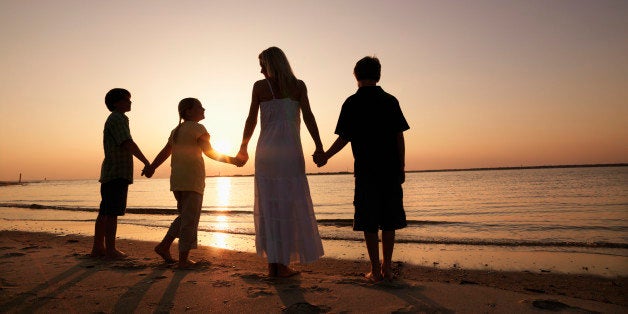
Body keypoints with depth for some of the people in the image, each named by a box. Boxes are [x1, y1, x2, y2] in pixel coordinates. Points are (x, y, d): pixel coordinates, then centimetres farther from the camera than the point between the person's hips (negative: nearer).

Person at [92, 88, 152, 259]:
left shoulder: (116, 119, 23)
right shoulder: (117, 119, -8)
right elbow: (128, 144, -18)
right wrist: (147, 163, -13)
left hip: (109, 174, 10)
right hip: (117, 173, -10)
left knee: (104, 213, 11)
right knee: (112, 213, -7)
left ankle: (98, 248, 16)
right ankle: (110, 249, -3)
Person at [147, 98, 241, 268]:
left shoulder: (176, 131, 18)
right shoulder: (197, 128, -6)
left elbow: (164, 153, 19)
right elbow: (210, 152, -12)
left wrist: (151, 168, 25)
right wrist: (232, 160, -6)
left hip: (176, 180, 8)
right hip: (192, 179, -8)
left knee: (184, 215, 20)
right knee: (190, 218, -2)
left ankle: (164, 246, 17)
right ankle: (184, 258, 2)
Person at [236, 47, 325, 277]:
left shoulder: (260, 86, 5)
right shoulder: (298, 85, 5)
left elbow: (251, 120, 6)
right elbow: (308, 116, -3)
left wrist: (243, 147, 18)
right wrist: (319, 146, -2)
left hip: (266, 151, 1)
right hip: (290, 150, -1)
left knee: (268, 206, 6)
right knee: (291, 205, 4)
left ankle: (273, 263, 8)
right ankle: (283, 264, 5)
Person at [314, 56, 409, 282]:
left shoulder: (352, 103, -2)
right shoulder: (391, 101, 7)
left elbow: (344, 138, -4)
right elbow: (400, 136, 4)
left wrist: (325, 156, 10)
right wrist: (401, 167, 10)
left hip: (366, 170, -3)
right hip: (391, 169, 3)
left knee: (369, 221, 4)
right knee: (389, 220, 10)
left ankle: (375, 270, 8)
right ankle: (387, 268, 16)